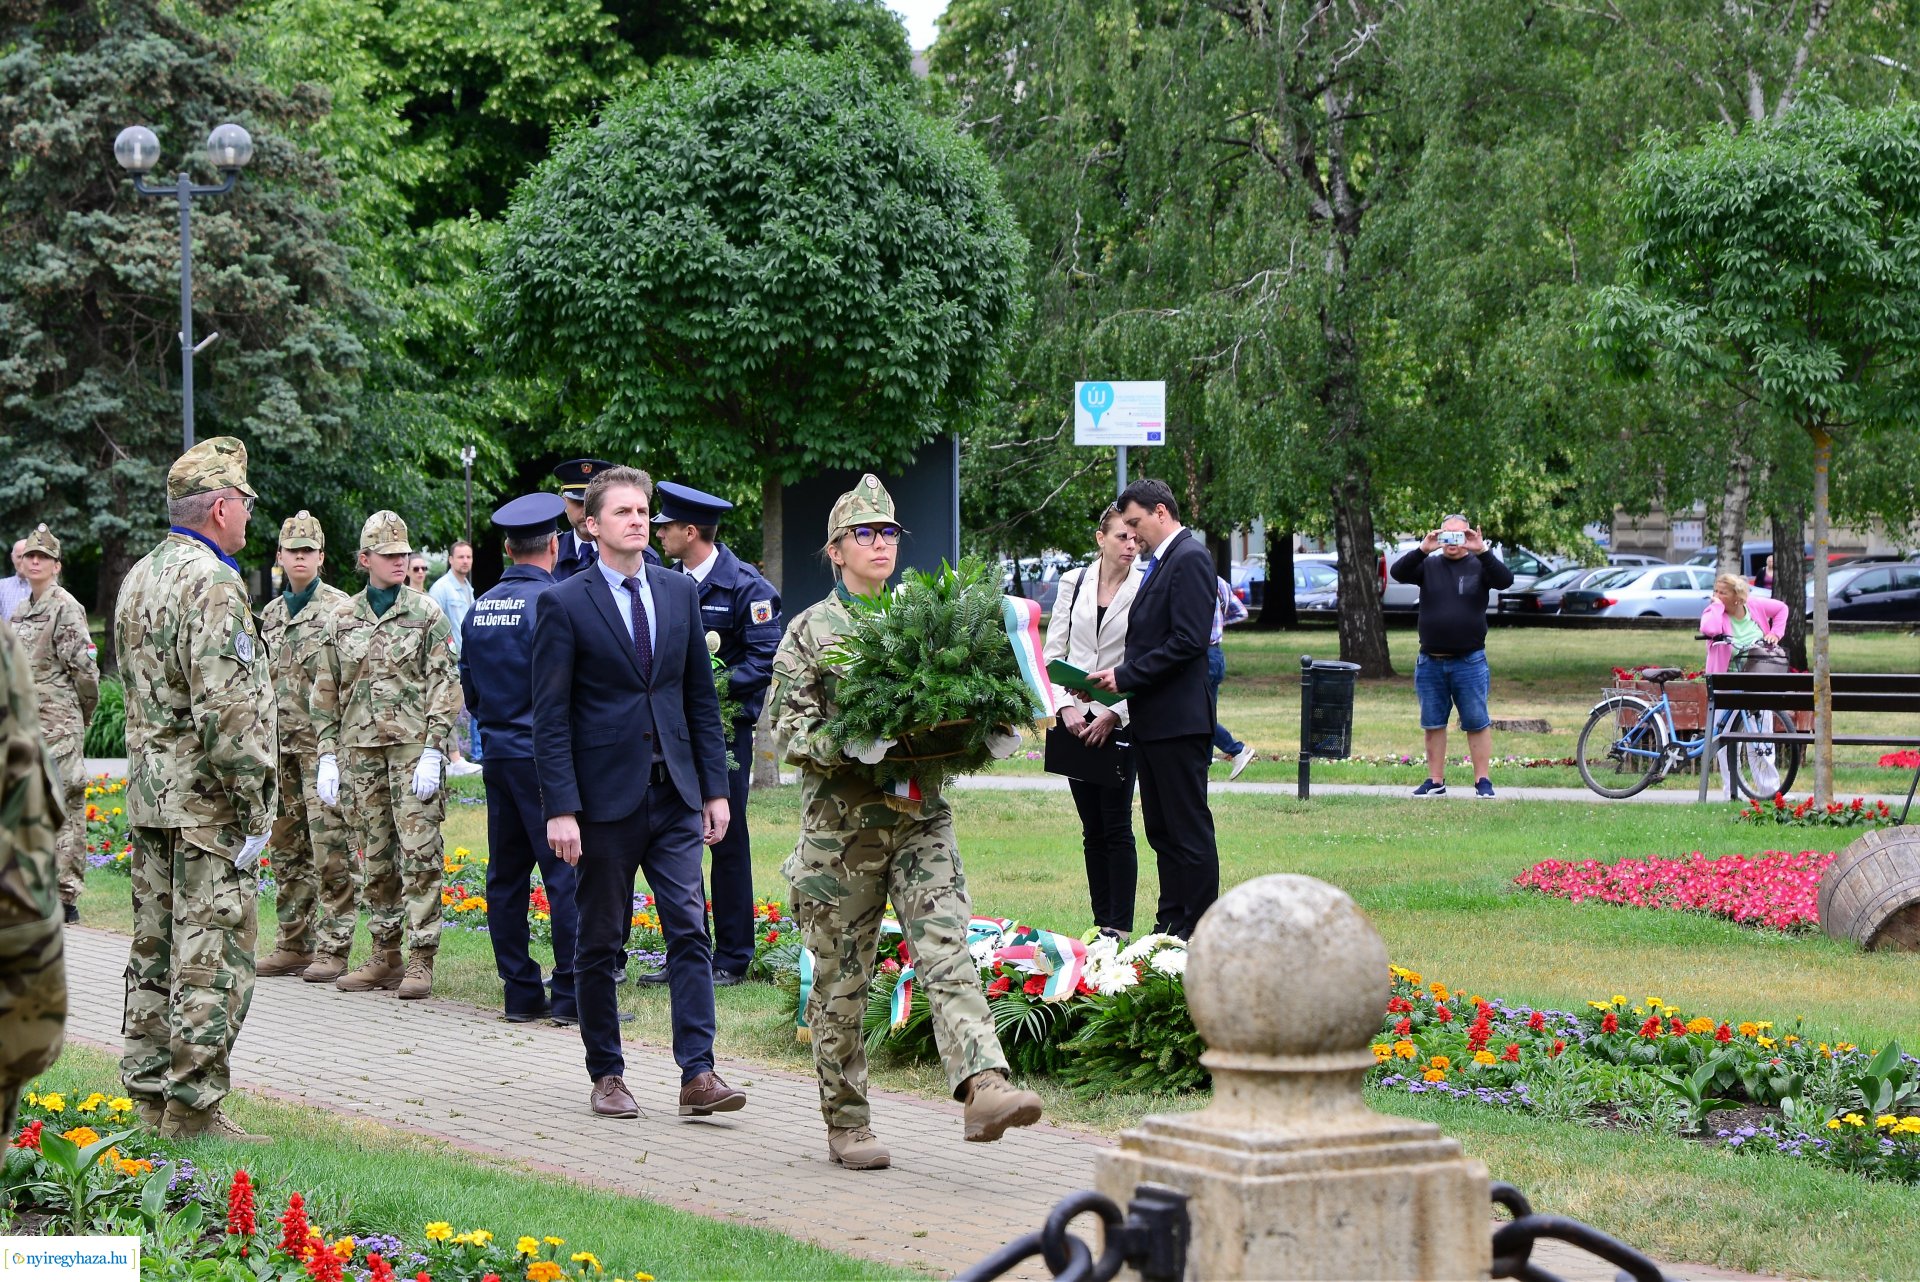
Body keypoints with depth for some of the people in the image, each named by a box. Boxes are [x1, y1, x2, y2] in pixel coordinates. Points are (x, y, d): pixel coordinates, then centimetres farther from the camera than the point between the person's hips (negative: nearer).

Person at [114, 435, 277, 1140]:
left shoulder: (139, 577, 14)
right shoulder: (212, 583, -16)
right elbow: (227, 706, -22)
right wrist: (254, 809, -18)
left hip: (148, 794, 9)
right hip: (205, 801, -9)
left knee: (155, 950, 14)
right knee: (213, 957, -5)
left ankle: (150, 1095, 20)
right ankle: (193, 1111, -4)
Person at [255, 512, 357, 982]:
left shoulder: (339, 609, -4)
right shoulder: (270, 615, 16)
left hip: (323, 744, -7)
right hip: (280, 746, 7)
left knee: (331, 850, -7)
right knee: (287, 847, 10)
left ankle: (333, 948, -4)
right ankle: (294, 943, 18)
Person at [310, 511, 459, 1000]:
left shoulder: (425, 612, 2)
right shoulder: (341, 618, 11)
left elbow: (445, 685, -3)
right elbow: (326, 693, 15)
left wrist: (433, 751, -11)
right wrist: (328, 756, 8)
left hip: (413, 744, -4)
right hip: (360, 748, 4)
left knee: (419, 852, -7)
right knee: (375, 858, 8)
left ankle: (421, 959, -4)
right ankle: (385, 955, 16)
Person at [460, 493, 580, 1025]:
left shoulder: (480, 608, 9)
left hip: (498, 756, 7)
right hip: (546, 758, -7)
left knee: (506, 876, 10)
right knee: (565, 872, -4)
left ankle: (521, 991, 13)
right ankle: (571, 995, -5)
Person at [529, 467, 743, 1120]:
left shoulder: (680, 593, 10)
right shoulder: (563, 605, -4)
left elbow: (701, 697, 14)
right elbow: (550, 718, -6)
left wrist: (715, 789, 8)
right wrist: (561, 809, -13)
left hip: (675, 796, 3)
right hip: (605, 797, -3)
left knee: (690, 931, -5)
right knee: (601, 943, 6)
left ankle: (698, 1074, -7)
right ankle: (606, 1075, 16)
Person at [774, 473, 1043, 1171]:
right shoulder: (810, 630, 2)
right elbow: (787, 726, -4)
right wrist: (854, 749, -19)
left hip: (921, 817, 2)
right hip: (840, 824, -2)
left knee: (946, 952, -14)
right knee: (841, 979, 4)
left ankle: (984, 1089, -27)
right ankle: (847, 1123, 14)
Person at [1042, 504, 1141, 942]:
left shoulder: (1145, 590, -4)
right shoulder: (1073, 582, 6)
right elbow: (1053, 652, 8)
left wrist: (1113, 716, -13)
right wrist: (1066, 707, -5)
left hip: (1120, 720, -4)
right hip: (1074, 719, 4)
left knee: (1117, 827, -5)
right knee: (1092, 829, 7)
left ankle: (1120, 927, -3)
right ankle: (1101, 923, 11)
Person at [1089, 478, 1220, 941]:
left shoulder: (1189, 558, -12)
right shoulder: (1159, 562, 18)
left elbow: (1188, 641, -20)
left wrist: (1125, 675, -17)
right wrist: (1117, 679, 5)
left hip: (1178, 718, -10)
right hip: (1152, 720, 10)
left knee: (1189, 829, -5)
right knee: (1161, 829, 13)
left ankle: (1197, 933, -2)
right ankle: (1170, 925, 18)